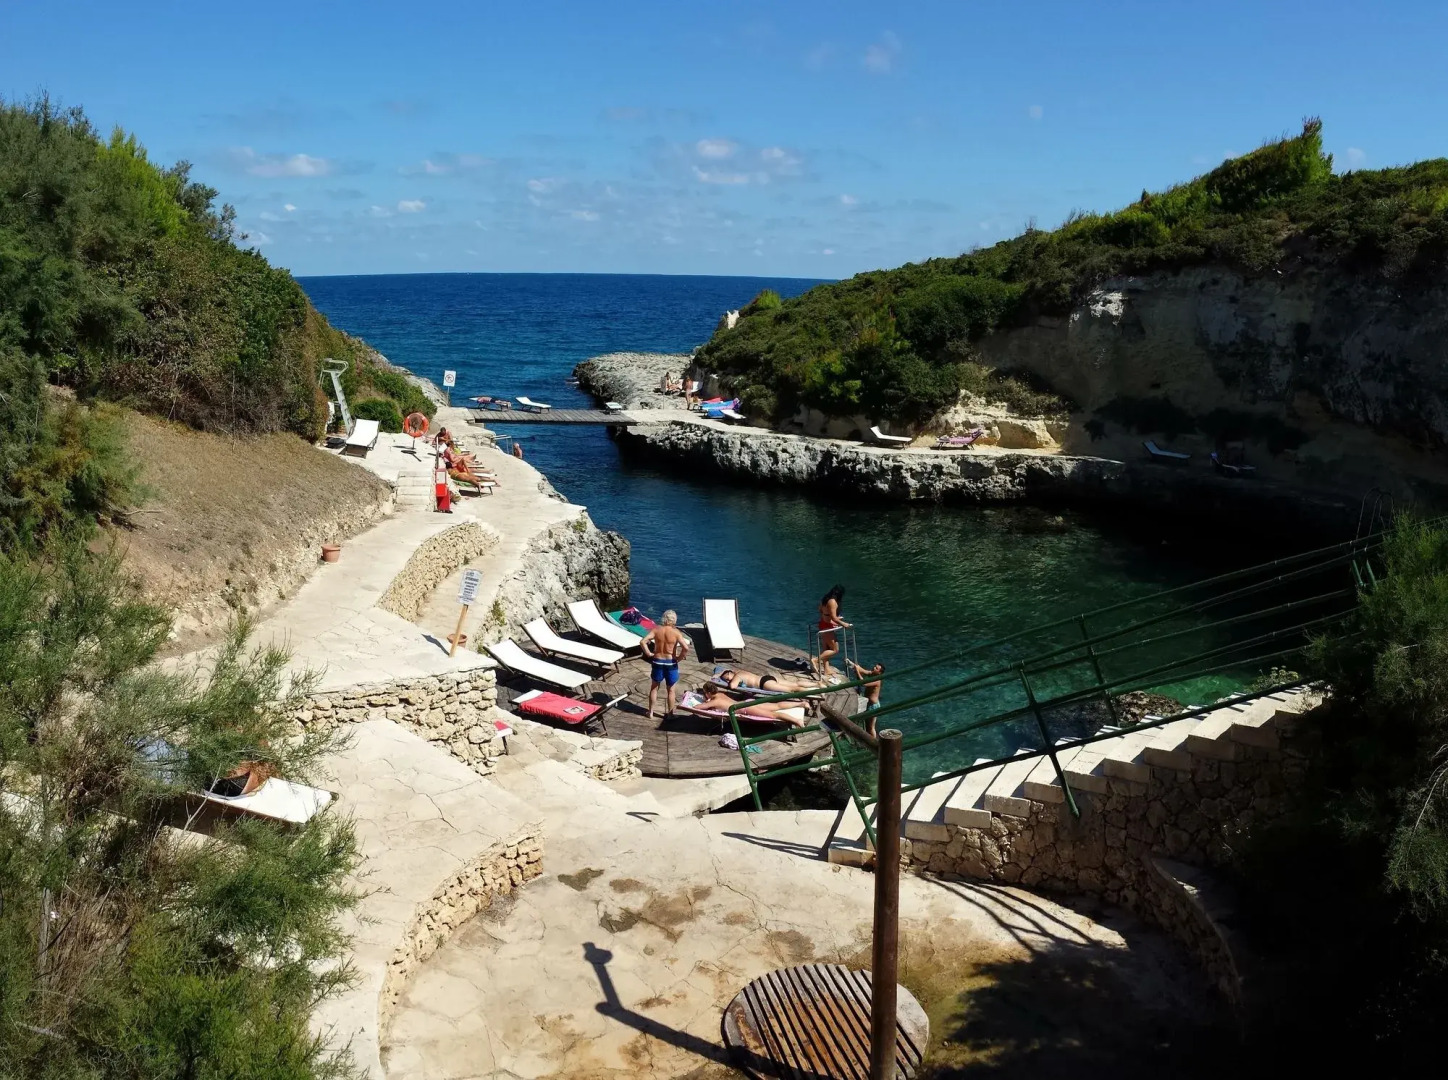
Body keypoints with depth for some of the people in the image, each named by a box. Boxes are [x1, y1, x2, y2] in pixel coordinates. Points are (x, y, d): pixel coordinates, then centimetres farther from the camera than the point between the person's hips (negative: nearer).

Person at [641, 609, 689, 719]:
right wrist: (679, 658, -8)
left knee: (654, 688, 19)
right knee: (671, 690, 15)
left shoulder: (656, 629, -8)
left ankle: (651, 712, 26)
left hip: (657, 662, 2)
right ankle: (670, 714, 23)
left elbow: (643, 642, -16)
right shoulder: (675, 632, -14)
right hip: (671, 663, -2)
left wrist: (648, 653, -5)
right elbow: (686, 648, -23)